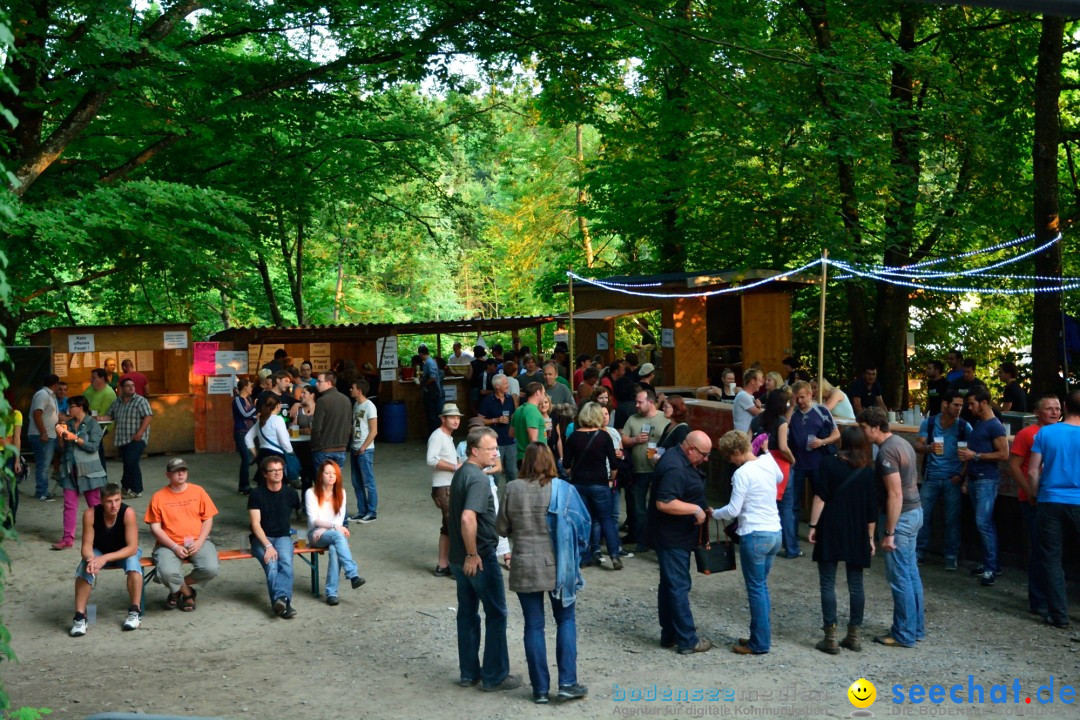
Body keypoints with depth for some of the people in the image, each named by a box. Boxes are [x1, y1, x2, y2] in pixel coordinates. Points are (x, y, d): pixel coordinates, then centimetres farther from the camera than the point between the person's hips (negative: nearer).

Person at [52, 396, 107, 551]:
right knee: (69, 505, 1)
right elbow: (62, 448, 12)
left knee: (95, 505, 4)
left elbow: (93, 446, -14)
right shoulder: (69, 424, 10)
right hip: (70, 468, 5)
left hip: (88, 469, -5)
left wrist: (75, 438, -17)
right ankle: (68, 538, 0)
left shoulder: (92, 424, -5)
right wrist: (61, 437, -6)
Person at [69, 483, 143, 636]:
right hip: (99, 552, 2)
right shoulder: (90, 514, -24)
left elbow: (132, 547, -30)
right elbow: (87, 545, -19)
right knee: (85, 566, -28)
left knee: (132, 561, -33)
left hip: (125, 552, -2)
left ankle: (135, 611, -21)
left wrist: (105, 558, -41)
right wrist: (90, 559, -42)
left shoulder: (128, 513, -30)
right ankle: (80, 616, -22)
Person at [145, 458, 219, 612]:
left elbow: (208, 519, 7)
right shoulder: (158, 497, 1)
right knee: (168, 573, -32)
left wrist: (199, 543, -8)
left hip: (197, 542, 2)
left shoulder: (198, 491, 6)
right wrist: (175, 547, -13)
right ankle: (187, 592, 4)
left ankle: (178, 587, 5)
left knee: (211, 569, -26)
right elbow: (155, 527, -2)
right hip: (169, 545, -2)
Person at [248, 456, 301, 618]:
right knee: (271, 564, -32)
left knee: (286, 562, -31)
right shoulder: (256, 494, -3)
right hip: (261, 538, -2)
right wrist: (268, 546, -22)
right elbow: (255, 524, -10)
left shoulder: (290, 493, 6)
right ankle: (284, 602, -46)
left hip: (283, 537, 2)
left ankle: (280, 600, -48)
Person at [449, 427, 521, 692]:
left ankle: (469, 673, 22)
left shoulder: (461, 473, 10)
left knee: (467, 613, 14)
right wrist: (473, 555, -24)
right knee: (496, 614, 2)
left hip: (460, 557, 9)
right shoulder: (478, 479, -21)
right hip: (479, 558, -9)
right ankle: (494, 676, 9)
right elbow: (468, 518, -32)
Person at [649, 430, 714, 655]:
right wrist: (695, 509, -24)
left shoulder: (683, 461, 10)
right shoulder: (675, 468, -24)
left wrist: (702, 508, 11)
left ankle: (669, 635, 24)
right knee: (679, 587, -4)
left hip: (676, 536, 11)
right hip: (672, 538, -11)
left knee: (670, 584, 15)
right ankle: (687, 641, 3)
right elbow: (664, 503, -31)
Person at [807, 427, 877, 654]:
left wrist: (813, 526, -4)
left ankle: (831, 637, -1)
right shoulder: (868, 471, 3)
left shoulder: (829, 464, -4)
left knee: (828, 584, 1)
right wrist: (870, 538, 11)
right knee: (855, 584, 10)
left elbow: (820, 498, -9)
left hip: (830, 532, -2)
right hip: (857, 534, 3)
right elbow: (872, 508, 4)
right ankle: (854, 635, 14)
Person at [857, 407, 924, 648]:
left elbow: (895, 494, -24)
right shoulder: (901, 443, 10)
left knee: (900, 577, -2)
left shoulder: (887, 452, -20)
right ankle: (917, 627, 24)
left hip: (900, 516, -10)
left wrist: (888, 533, -22)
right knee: (911, 573, 16)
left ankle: (904, 635, 5)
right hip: (914, 511, 10)